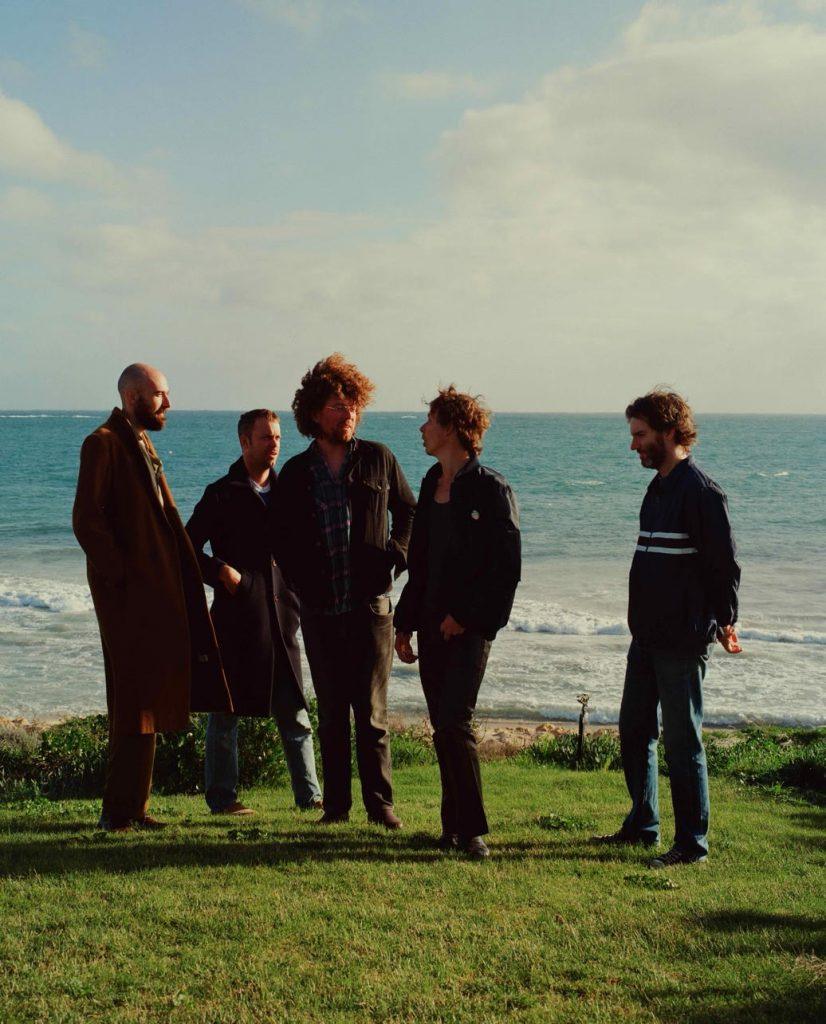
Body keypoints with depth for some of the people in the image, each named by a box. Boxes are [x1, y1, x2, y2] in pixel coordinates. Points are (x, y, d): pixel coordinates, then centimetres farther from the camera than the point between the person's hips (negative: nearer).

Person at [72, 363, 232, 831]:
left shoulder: (144, 445, 20)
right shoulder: (103, 444, -9)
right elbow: (86, 519, -17)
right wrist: (120, 576, -18)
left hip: (156, 591, 9)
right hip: (128, 594, -9)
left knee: (151, 700, 11)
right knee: (136, 701, -7)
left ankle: (131, 807, 19)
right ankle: (123, 809, 1)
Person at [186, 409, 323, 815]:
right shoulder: (222, 494, -1)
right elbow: (188, 547, -1)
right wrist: (221, 571, -13)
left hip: (281, 616, 5)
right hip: (235, 618, -4)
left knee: (294, 713, 7)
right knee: (226, 710, 4)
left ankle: (309, 794, 14)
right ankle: (221, 797, 13)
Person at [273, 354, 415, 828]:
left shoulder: (378, 459, 4)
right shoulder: (296, 473, 6)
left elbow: (408, 510, 16)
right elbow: (282, 539, 15)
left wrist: (398, 555, 3)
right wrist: (303, 584, 4)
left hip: (370, 603, -2)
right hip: (320, 610, 2)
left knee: (372, 710, -2)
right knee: (332, 713, 9)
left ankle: (380, 801, 8)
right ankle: (337, 803, 17)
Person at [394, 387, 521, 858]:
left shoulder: (490, 489, -9)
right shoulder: (432, 484, 14)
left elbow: (507, 567, -12)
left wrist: (465, 615, -14)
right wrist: (406, 622, 16)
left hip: (470, 626, -7)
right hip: (433, 624, 7)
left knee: (455, 723, -13)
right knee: (443, 727, 8)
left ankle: (472, 829, -5)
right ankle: (455, 825, 16)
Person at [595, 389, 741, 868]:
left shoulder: (702, 492, -14)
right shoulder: (659, 488, 13)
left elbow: (726, 564, -15)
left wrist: (724, 622, -18)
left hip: (683, 642, -9)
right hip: (647, 636, 9)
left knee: (683, 740, -2)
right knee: (634, 730, 16)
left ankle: (693, 843, 9)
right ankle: (642, 825, 29)